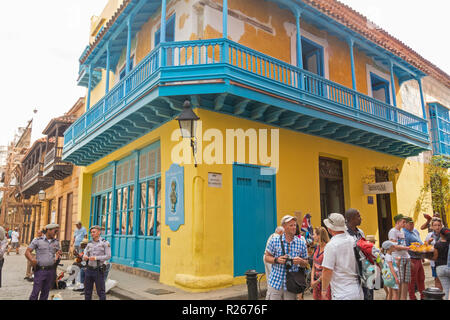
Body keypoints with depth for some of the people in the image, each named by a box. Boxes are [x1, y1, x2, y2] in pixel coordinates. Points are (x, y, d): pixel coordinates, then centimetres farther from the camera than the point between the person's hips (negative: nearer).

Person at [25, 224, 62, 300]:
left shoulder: (56, 242, 10)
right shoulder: (38, 240, -3)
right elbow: (27, 252, -4)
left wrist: (57, 257, 1)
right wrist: (32, 260, -22)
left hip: (51, 270, 4)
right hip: (40, 270, -4)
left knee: (45, 292, 9)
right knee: (36, 291, -5)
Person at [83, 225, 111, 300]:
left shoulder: (105, 243, -4)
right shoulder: (89, 244, 11)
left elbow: (108, 256, -10)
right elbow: (84, 257, 10)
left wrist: (96, 258, -20)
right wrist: (85, 257, -14)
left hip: (99, 270, -5)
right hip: (89, 269, 5)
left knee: (100, 291, 0)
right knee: (87, 291, 12)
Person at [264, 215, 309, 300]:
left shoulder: (301, 243, 2)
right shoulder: (274, 240, -3)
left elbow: (306, 263, 10)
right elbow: (267, 257, 3)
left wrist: (300, 261, -13)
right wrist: (277, 260, -16)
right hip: (275, 283, -1)